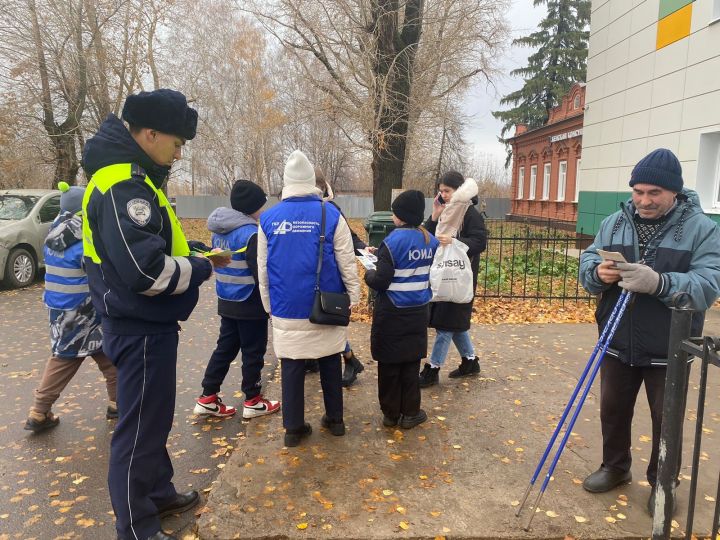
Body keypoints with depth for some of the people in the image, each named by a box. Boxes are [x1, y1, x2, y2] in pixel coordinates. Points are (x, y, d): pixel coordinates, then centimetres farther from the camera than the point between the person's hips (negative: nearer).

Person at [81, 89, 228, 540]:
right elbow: (146, 270, -30)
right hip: (141, 329, -11)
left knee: (153, 418, 22)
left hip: (147, 325, 11)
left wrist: (199, 254, 8)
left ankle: (159, 494, 40)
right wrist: (201, 269, -15)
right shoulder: (123, 186, -22)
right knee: (141, 427, 3)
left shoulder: (134, 177, 12)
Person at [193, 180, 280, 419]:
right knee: (253, 352, 6)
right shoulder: (250, 233, -20)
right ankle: (253, 401, 18)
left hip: (226, 302, 8)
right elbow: (261, 273, -20)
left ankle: (207, 398, 21)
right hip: (250, 305, -8)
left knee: (225, 348, 16)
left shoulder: (219, 231, 6)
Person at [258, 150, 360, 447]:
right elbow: (347, 264, -5)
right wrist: (354, 297, 6)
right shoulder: (331, 214, -7)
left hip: (286, 309, 1)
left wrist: (269, 305, 15)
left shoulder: (268, 218, 0)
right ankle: (335, 419, 28)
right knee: (330, 365, 16)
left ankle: (293, 427, 19)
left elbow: (262, 269, 5)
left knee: (291, 368, 10)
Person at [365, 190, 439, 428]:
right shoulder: (431, 241, 2)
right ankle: (410, 413, 23)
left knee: (390, 364, 9)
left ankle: (391, 413, 20)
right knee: (411, 363, 15)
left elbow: (380, 281, -18)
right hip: (418, 312, 5)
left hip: (392, 314, -5)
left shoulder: (393, 241, -17)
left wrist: (368, 274, 2)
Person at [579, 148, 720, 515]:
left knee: (666, 421, 13)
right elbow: (586, 262, 1)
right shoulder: (614, 223, 2)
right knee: (613, 411, 18)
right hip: (618, 344, 3)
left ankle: (662, 483, 35)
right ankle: (615, 467, 40)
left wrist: (659, 283, -37)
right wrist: (598, 272, -23)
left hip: (668, 351, -3)